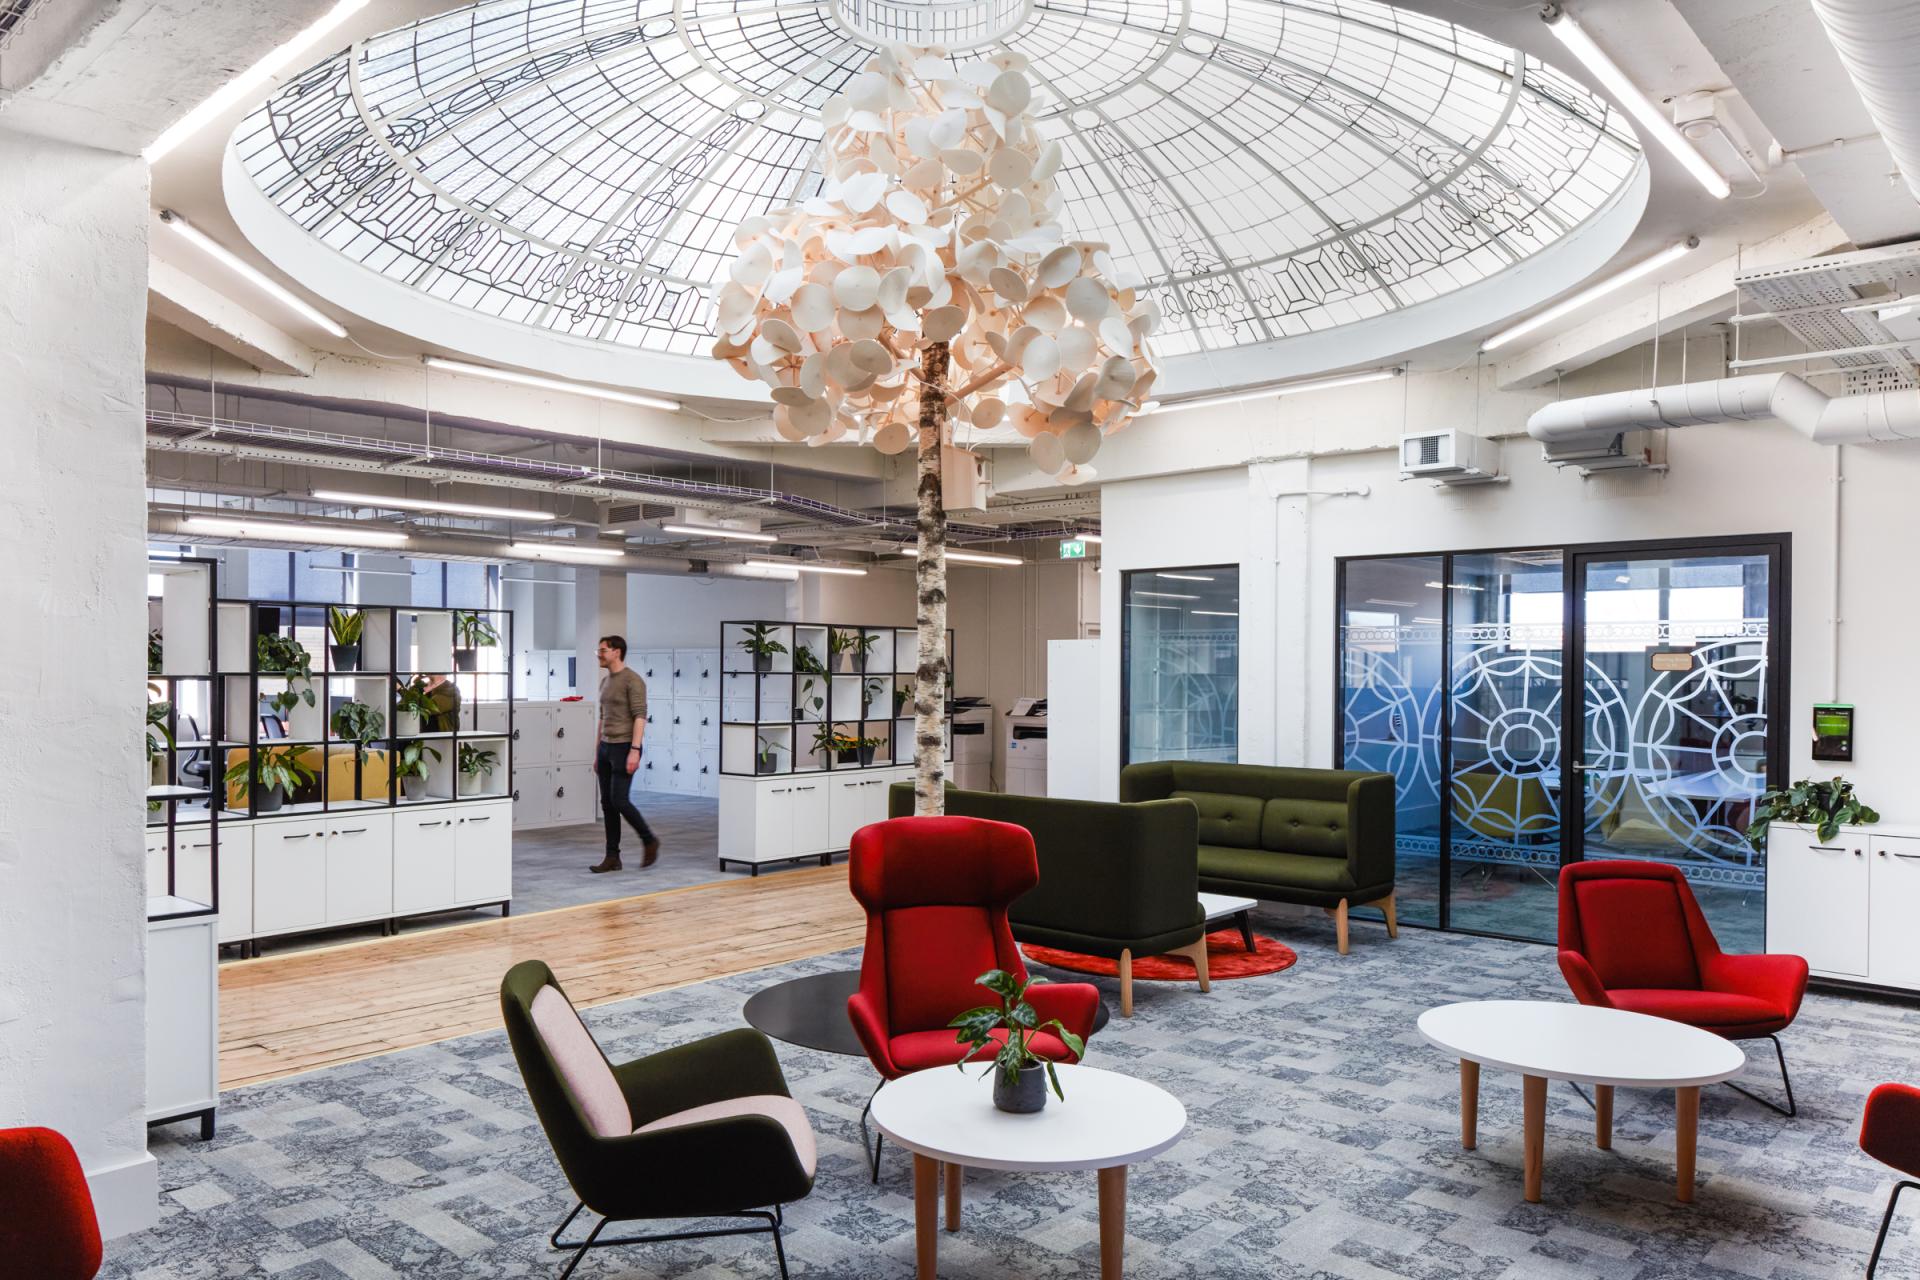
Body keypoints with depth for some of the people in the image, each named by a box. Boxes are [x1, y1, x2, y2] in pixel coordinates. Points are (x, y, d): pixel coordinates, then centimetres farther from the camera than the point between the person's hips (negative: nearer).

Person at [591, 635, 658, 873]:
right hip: (606, 748, 9)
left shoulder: (633, 680, -12)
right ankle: (612, 856, 8)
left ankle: (649, 841, 8)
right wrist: (597, 752, 19)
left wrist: (634, 750, -24)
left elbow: (640, 716, -18)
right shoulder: (605, 682, 15)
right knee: (607, 803, 5)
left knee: (619, 801, -12)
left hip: (624, 748, -9)